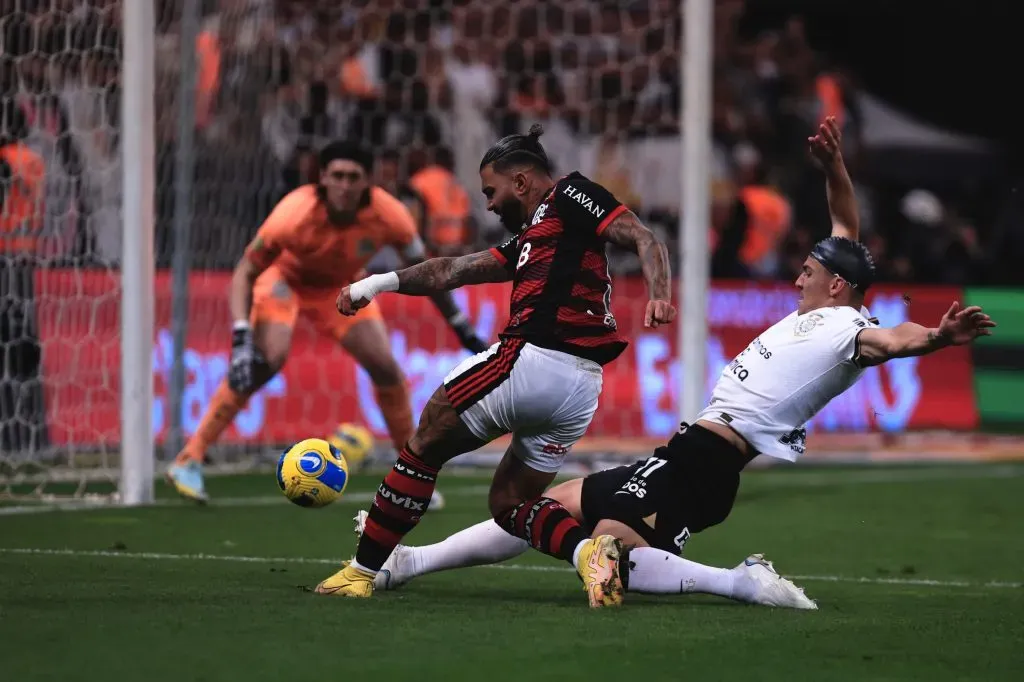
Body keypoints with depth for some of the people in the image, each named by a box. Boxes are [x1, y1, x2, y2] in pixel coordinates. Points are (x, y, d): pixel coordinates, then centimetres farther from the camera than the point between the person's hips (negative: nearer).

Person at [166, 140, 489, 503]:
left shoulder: (389, 215, -28)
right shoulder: (295, 213, -36)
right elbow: (245, 272, -28)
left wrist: (465, 331, -6)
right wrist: (241, 338, -40)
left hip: (340, 288, 4)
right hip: (285, 278, -4)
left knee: (385, 367, -8)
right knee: (268, 357, -29)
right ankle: (189, 461, -25)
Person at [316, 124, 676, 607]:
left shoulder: (570, 197, 3)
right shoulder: (530, 239, 28)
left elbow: (645, 241, -8)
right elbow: (453, 271, 26)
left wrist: (658, 295, -26)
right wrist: (384, 282, 20)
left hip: (531, 361, -10)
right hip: (580, 390, 10)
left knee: (425, 447, 8)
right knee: (511, 502, 18)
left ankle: (363, 571, 13)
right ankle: (587, 549, -11)